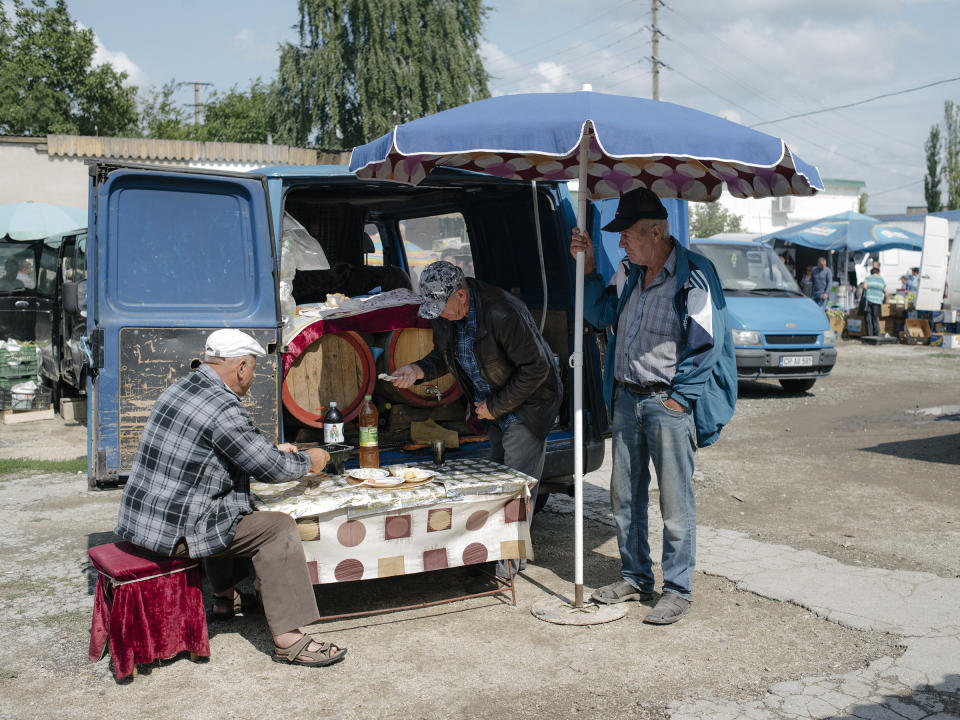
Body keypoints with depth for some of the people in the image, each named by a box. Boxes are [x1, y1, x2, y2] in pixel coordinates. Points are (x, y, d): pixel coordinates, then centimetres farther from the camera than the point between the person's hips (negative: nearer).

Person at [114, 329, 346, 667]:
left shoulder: (179, 388, 10)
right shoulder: (223, 408, -20)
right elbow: (270, 468, -13)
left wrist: (273, 450, 28)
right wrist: (308, 460, 5)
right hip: (173, 531, -10)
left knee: (233, 510, 32)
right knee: (279, 528, -6)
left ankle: (225, 596, 43)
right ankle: (288, 639, -5)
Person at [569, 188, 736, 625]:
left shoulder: (695, 276, -12)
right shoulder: (629, 273, 8)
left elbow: (707, 345, -13)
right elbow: (601, 314, 20)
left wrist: (678, 397, -12)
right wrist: (588, 268, 7)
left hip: (668, 403, -7)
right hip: (626, 399, 7)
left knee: (675, 501, 0)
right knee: (624, 496, 13)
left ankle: (678, 589, 14)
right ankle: (635, 578, 28)